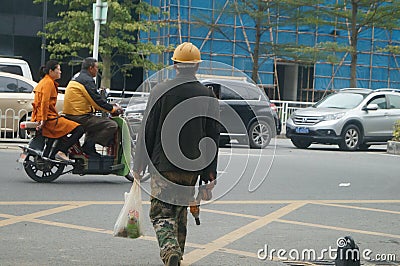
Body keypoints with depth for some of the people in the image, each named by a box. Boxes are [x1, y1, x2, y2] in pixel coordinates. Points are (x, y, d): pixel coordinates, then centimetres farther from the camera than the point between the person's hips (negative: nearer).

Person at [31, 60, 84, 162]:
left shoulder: (44, 81, 21)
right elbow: (45, 102, -22)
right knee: (79, 129, -15)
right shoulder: (49, 82, -11)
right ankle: (61, 152, -20)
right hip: (49, 118, -11)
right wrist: (43, 120, -22)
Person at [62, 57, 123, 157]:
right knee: (112, 126, -14)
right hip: (80, 117, -11)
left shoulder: (77, 77, 20)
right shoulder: (87, 80, -12)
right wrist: (112, 109, -3)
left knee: (96, 121, 37)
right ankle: (89, 145, -13)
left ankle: (88, 145, 23)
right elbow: (96, 100, -16)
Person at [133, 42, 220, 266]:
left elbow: (147, 131, -4)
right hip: (192, 166, 3)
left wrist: (139, 164, 3)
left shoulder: (160, 91, -6)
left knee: (162, 212, 1)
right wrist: (210, 172, 9)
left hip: (163, 164, -3)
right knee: (181, 209, 19)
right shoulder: (208, 95, 1)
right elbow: (213, 136, 3)